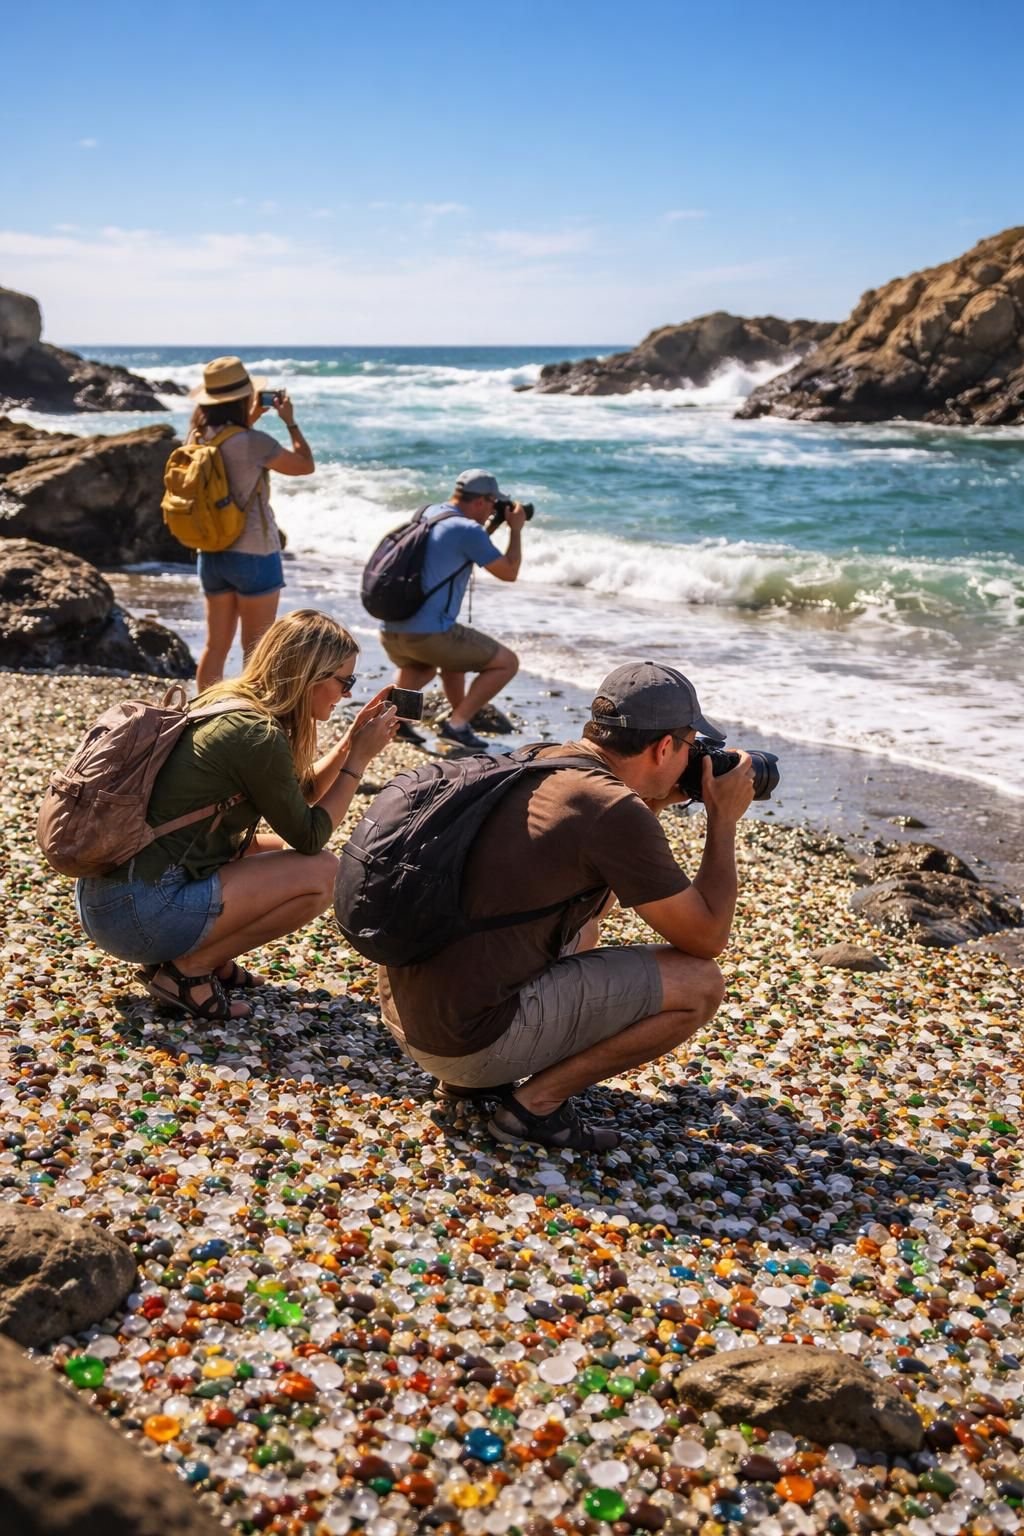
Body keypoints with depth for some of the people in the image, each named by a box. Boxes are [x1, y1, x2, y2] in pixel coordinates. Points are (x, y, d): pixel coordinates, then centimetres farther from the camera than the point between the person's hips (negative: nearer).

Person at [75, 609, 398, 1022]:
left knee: (283, 853, 20)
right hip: (137, 912, -10)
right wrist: (359, 758, 0)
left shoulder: (228, 702, 10)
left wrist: (350, 741, 11)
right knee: (322, 872, -9)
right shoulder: (257, 735, -17)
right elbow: (310, 837, -6)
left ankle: (196, 955, 12)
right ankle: (188, 969, -4)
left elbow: (298, 797, 21)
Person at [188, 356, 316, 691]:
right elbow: (306, 465, -5)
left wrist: (252, 418, 24)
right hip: (254, 556, -7)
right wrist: (290, 421, 6)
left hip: (211, 554, 7)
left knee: (215, 646, 14)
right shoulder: (254, 442, -19)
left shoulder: (200, 438, 2)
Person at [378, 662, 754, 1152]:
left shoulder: (536, 764, 9)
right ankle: (539, 1101, -1)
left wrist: (651, 807, 21)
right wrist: (724, 819, 5)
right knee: (698, 983, -4)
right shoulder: (614, 812, -16)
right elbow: (706, 939, -5)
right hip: (469, 1039, -9)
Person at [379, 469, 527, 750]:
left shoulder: (428, 514, 14)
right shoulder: (468, 530, -10)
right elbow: (509, 572, 0)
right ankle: (457, 723, -2)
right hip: (429, 634, -8)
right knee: (507, 662, 6)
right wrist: (516, 529, 13)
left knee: (424, 665, 40)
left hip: (390, 632, 8)